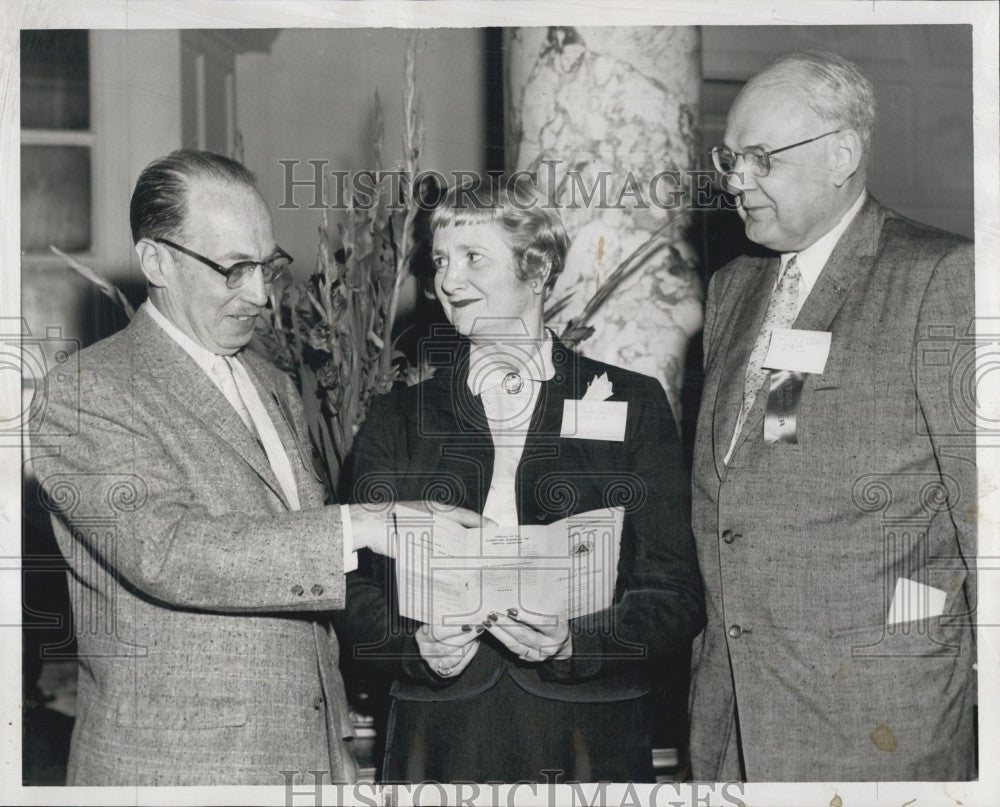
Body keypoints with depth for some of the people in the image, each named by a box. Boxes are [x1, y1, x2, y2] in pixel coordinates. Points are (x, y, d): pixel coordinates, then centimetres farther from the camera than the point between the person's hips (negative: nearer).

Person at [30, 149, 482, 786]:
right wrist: (360, 527, -26)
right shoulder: (89, 392, -11)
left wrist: (338, 745, 13)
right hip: (175, 767, -6)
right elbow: (165, 552, -24)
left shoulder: (274, 386, 14)